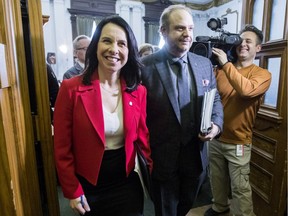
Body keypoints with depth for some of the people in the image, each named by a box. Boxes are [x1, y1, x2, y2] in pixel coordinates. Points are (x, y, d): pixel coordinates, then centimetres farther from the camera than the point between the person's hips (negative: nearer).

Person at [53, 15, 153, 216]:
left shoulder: (138, 91, -6)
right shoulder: (71, 88, -15)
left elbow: (143, 137, 2)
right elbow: (62, 148, -9)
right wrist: (73, 191, -7)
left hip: (127, 183, 2)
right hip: (88, 186, -1)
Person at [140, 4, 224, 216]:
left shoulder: (205, 64, 1)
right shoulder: (146, 66, -14)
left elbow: (215, 99, 10)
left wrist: (216, 123, -9)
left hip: (196, 155, 4)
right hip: (162, 157, -4)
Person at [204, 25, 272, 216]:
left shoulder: (262, 74, -8)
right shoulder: (221, 70, 5)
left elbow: (247, 90, -30)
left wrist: (226, 64, -25)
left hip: (238, 142, -4)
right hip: (216, 137, 5)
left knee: (240, 187, 9)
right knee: (217, 179, 23)